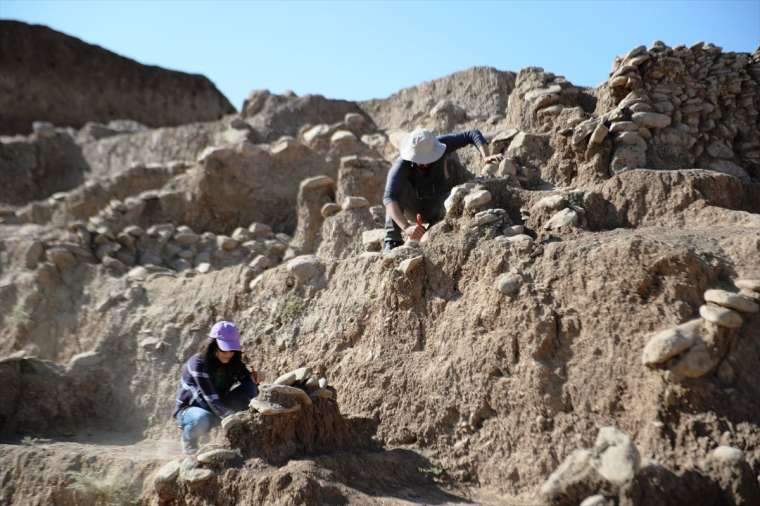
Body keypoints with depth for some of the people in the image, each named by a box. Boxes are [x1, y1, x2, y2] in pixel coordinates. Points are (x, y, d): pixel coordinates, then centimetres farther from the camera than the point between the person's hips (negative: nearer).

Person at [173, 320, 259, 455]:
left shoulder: (234, 362, -9)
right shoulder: (198, 364, -27)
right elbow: (214, 402, -33)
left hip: (217, 409, 5)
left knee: (250, 389, -18)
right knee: (203, 419, -40)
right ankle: (188, 439, -5)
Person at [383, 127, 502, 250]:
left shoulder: (438, 144, -28)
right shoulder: (400, 166, -36)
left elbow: (473, 135, -25)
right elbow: (389, 199, -50)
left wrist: (485, 157, -44)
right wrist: (406, 227, -66)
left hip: (437, 208, 4)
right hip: (413, 208, -3)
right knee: (400, 186, -34)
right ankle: (393, 240, -30)